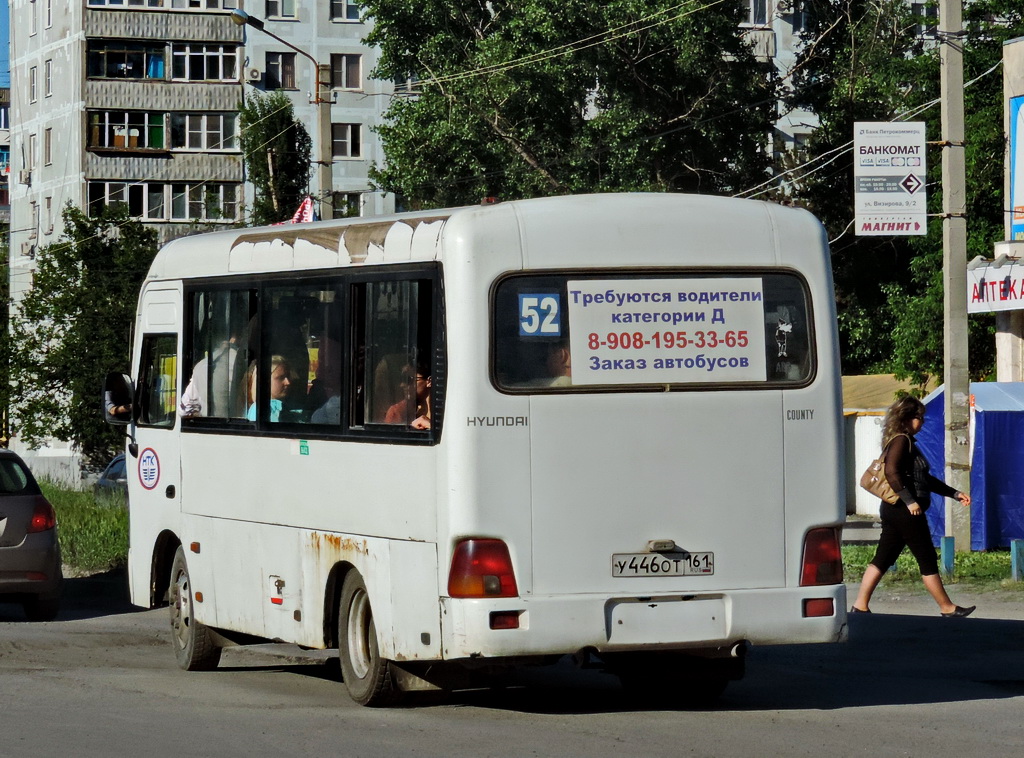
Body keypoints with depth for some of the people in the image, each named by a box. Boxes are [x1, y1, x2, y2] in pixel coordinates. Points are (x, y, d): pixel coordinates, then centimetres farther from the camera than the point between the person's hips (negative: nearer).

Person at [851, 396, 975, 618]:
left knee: (883, 558, 7)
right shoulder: (901, 440, -12)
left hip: (893, 509, 10)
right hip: (905, 512, -10)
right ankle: (947, 608, 6)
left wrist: (954, 493, 24)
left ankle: (860, 605, 5)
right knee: (927, 560, -1)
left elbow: (924, 478, 25)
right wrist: (910, 501, -25)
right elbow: (892, 473, -24)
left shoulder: (906, 441, 19)